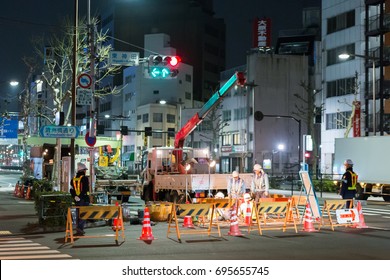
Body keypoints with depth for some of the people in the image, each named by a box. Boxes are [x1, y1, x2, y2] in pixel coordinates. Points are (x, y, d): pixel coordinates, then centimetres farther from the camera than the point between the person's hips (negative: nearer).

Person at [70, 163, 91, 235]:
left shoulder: (73, 179, 11)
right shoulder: (85, 178, -10)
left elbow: (71, 190, 8)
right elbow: (86, 189, -18)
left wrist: (75, 197, 2)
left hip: (77, 200, 7)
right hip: (84, 199, -7)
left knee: (78, 214, 13)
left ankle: (79, 230, 16)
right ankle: (80, 227, -18)